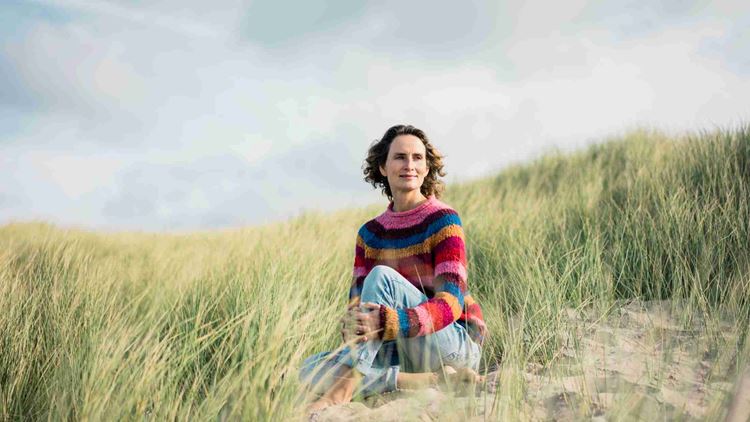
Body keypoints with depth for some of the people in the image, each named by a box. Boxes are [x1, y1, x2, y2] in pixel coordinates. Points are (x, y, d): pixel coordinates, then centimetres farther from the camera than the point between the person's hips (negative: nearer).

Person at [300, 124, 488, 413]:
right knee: (311, 370, -16)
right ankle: (427, 381, -23)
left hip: (456, 346, -6)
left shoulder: (443, 220, -10)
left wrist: (388, 321, -38)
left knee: (381, 276, -28)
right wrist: (351, 326, -26)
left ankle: (342, 392, -34)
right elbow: (357, 299, 0)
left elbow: (452, 302, -21)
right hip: (402, 351, 6)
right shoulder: (369, 233, 8)